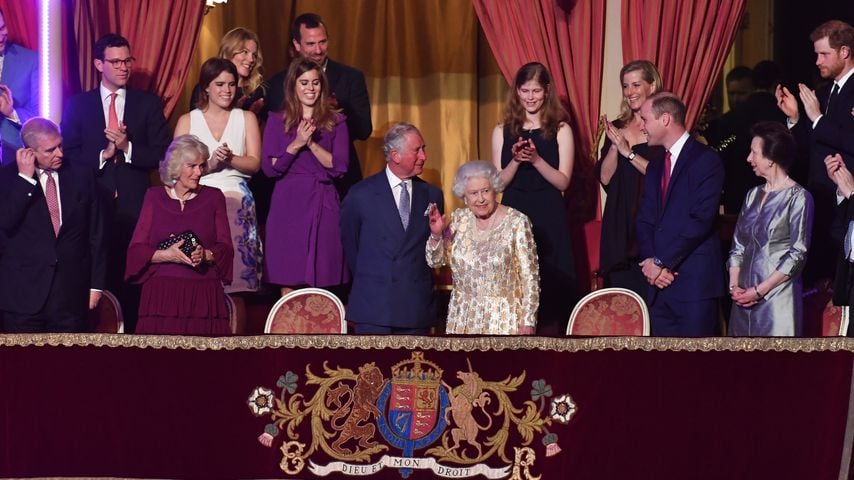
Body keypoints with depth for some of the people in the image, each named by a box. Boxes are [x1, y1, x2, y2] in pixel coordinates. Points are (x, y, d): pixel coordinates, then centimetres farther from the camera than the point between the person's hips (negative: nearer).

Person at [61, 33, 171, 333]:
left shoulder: (148, 104, 9)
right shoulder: (78, 105, 9)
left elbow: (162, 155, 3)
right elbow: (68, 155, 3)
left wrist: (128, 148, -12)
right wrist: (103, 155, -11)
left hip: (135, 206, 0)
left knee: (134, 281, -3)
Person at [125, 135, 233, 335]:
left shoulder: (213, 197, 13)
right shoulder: (154, 197, 12)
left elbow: (226, 249, 8)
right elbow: (136, 249, 5)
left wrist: (206, 255, -13)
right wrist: (165, 255, -13)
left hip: (203, 294, 1)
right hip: (161, 293, 0)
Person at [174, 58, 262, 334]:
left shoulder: (246, 119, 14)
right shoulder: (188, 121, 13)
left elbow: (254, 163, 3)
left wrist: (230, 159, -14)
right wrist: (209, 164, -11)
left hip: (236, 204, 0)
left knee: (235, 289, -9)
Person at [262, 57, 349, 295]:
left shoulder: (335, 122, 9)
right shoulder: (277, 121, 8)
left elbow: (339, 166, 0)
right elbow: (269, 168, 0)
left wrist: (311, 143, -12)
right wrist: (296, 145, -13)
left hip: (324, 204, 1)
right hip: (288, 204, 0)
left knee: (320, 283, -2)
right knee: (288, 282, -3)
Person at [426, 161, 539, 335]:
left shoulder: (517, 222, -9)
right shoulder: (459, 219, 4)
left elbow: (530, 275, -8)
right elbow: (436, 262, 7)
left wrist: (528, 321, -10)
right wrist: (436, 235, -12)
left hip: (503, 319, -4)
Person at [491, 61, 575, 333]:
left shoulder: (560, 130, 3)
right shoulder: (503, 132, 9)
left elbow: (563, 181, -3)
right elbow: (498, 182, 5)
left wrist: (536, 159, -17)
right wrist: (516, 160, -13)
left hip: (549, 219, -2)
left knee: (550, 291, -4)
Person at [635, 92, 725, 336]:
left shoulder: (705, 160, -6)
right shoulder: (655, 167, 20)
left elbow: (700, 220, -15)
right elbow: (645, 220, 14)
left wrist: (661, 262, -13)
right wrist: (650, 262, -5)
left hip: (694, 282, -7)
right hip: (659, 283, 7)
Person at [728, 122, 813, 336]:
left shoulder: (798, 197, -5)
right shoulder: (753, 196, 14)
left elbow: (797, 255, -10)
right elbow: (738, 246, 14)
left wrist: (759, 290, -12)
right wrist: (734, 285, -2)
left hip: (778, 298, -6)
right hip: (744, 297, 6)